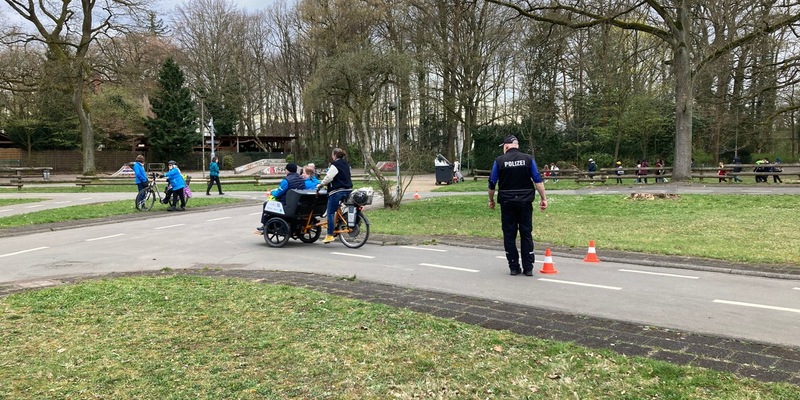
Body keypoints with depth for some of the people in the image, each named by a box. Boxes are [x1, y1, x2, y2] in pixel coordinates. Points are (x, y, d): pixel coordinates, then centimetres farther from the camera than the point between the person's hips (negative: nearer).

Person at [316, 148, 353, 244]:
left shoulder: (335, 165, -9)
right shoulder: (346, 164, 17)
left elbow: (328, 177, -14)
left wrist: (320, 185, 1)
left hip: (337, 191, -8)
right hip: (348, 190, 9)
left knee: (331, 213, -4)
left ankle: (330, 235, -5)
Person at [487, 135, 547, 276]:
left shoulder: (499, 160, -1)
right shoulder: (528, 159, 2)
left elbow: (492, 183, 2)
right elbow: (538, 180, -3)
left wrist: (491, 200, 14)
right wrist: (543, 198, 2)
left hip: (507, 202, -1)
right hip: (525, 201, 1)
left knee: (509, 235, 7)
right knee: (526, 234, 7)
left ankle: (514, 267, 8)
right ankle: (528, 268, 6)